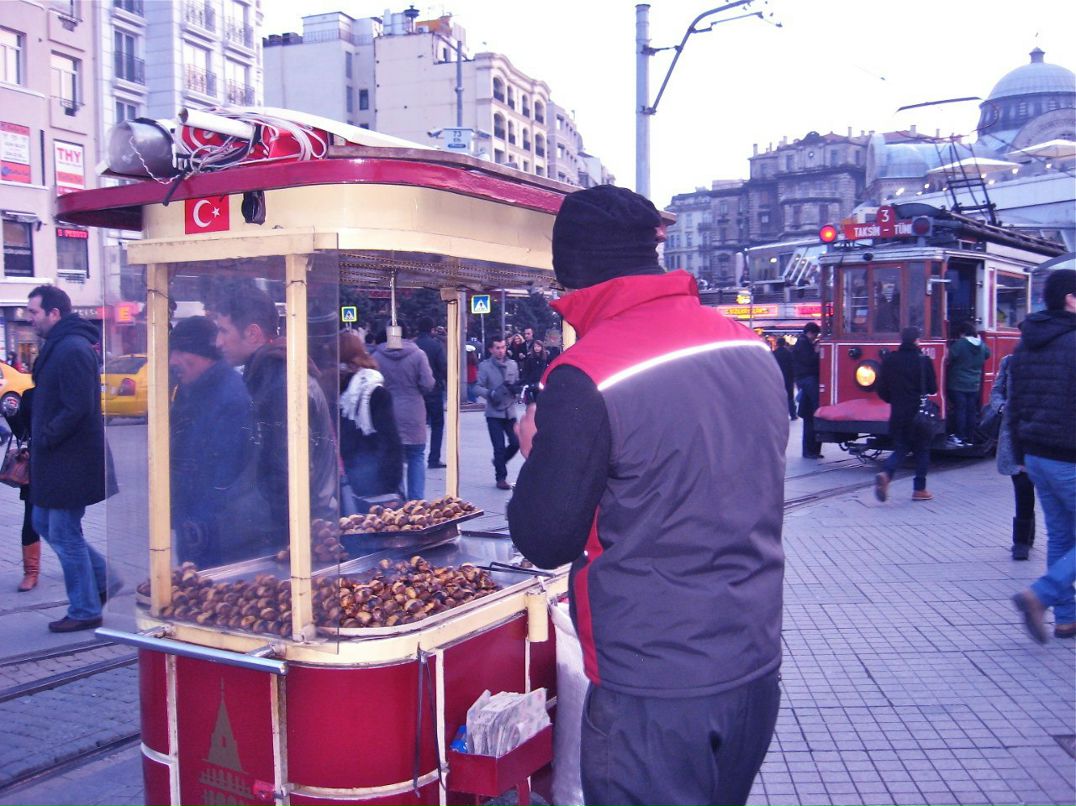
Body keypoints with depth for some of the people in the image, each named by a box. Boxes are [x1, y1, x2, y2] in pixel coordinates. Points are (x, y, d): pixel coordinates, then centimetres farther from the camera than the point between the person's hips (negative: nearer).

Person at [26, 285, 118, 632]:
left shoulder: (72, 349, -20)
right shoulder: (58, 346, 13)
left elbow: (77, 409, -25)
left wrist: (43, 438, -16)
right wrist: (40, 438, 8)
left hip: (71, 460, -10)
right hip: (56, 459, 10)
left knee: (64, 533, 0)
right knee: (44, 523, 18)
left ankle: (85, 611, 13)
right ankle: (103, 580, 26)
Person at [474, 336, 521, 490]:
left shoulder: (513, 365, 8)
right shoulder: (485, 366, -4)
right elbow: (477, 387, -10)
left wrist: (516, 387, -7)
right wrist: (490, 393, -26)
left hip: (510, 412, 4)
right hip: (494, 413, -4)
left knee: (516, 443, 2)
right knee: (500, 447, -1)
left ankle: (499, 461, 31)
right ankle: (501, 477, 13)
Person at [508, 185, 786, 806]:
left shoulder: (586, 378, -20)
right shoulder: (753, 349, 2)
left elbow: (546, 541, -14)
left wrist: (538, 447, 3)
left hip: (655, 693, -7)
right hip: (757, 670, 7)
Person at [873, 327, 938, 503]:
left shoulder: (889, 360, 1)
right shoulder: (924, 361, -9)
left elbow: (882, 391, 3)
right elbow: (932, 389, -3)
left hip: (897, 414, 3)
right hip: (920, 414, -3)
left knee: (901, 449, 13)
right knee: (921, 450, 12)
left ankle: (885, 474, -14)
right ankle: (919, 489, 14)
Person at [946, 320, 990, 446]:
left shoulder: (960, 344, -16)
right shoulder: (982, 345, 5)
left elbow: (950, 356, -19)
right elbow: (987, 354, 25)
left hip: (958, 384, -6)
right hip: (974, 385, 6)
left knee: (959, 409, -4)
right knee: (971, 411, 8)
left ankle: (959, 438, -4)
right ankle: (969, 438, 13)